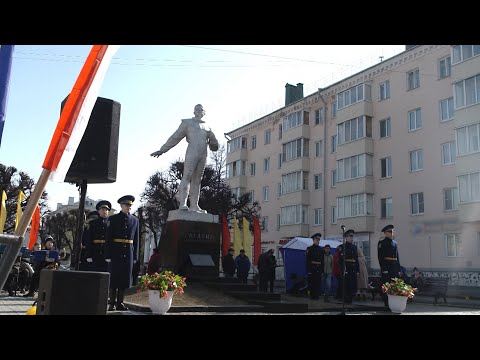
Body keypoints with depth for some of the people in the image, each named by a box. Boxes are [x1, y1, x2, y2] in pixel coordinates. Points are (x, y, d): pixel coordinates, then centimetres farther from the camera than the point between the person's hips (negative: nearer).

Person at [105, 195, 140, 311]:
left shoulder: (135, 220, 9)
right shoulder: (113, 219, -1)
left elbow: (136, 239, 11)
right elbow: (108, 238, -4)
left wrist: (135, 256, 6)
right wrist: (108, 255, -10)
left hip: (128, 253, 3)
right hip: (116, 252, -3)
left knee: (125, 278, 6)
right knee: (114, 277, 0)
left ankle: (120, 302, 14)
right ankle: (112, 303, 7)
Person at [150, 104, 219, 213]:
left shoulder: (207, 127, 25)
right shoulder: (187, 122, 14)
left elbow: (214, 145, 29)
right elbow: (175, 138, 10)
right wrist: (162, 150, 6)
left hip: (203, 155, 4)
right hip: (191, 153, -4)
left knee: (197, 180, 0)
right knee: (187, 176, -15)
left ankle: (194, 205, -4)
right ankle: (182, 204, -23)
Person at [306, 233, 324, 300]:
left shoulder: (321, 250, 12)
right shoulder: (309, 249, -1)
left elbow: (322, 261, 13)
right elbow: (307, 261, -5)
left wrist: (322, 270, 8)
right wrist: (308, 270, -11)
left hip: (318, 270, 4)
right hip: (311, 269, -4)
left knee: (318, 283, 1)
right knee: (311, 284, -2)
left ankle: (317, 296, 7)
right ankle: (312, 296, 6)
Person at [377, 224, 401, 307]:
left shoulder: (395, 243, 16)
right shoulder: (381, 243, -3)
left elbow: (397, 257, 17)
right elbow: (380, 257, -9)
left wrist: (398, 269, 11)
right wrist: (383, 268, -16)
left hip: (395, 267, 6)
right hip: (386, 266, -6)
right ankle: (387, 304, 1)